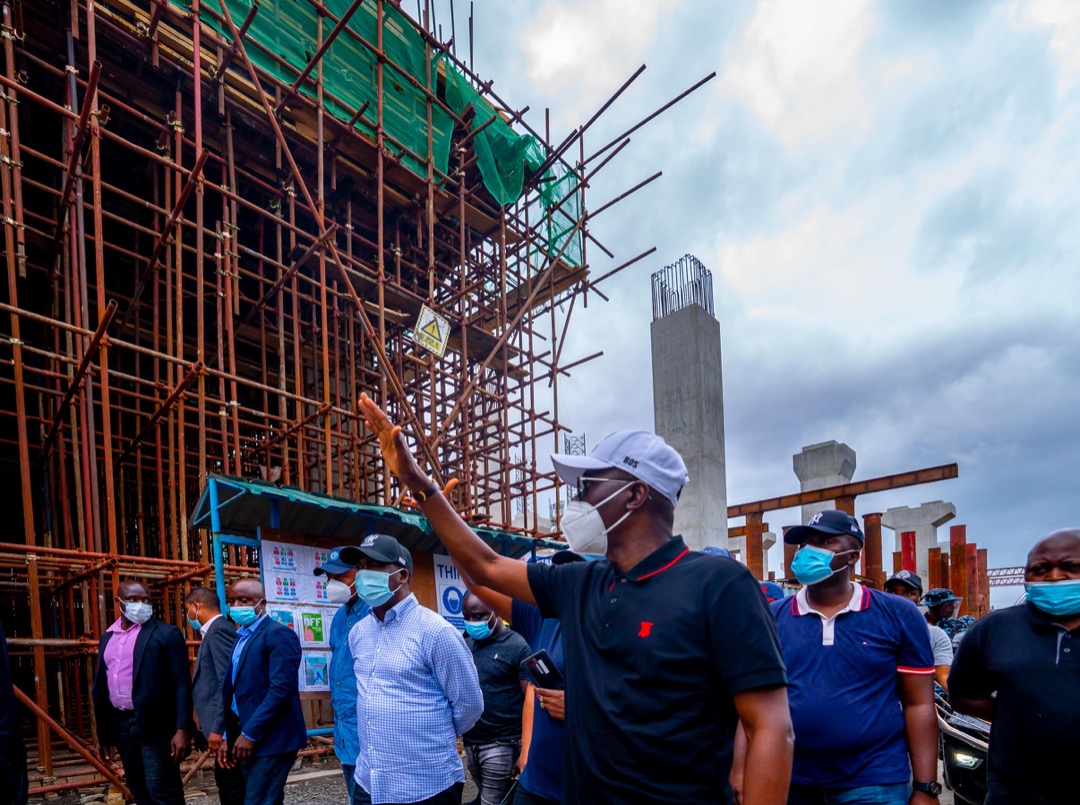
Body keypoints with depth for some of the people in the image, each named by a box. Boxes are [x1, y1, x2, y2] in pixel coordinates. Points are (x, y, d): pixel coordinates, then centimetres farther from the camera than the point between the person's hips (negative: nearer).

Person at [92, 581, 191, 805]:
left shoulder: (166, 634, -7)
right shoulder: (108, 637, 12)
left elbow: (182, 685, -11)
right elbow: (101, 687, 16)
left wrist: (181, 729, -16)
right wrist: (103, 734, 16)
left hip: (155, 725, -6)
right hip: (120, 725, 6)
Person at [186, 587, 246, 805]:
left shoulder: (219, 630, -14)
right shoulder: (215, 631, 17)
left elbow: (229, 683, -22)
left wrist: (218, 729, -22)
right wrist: (210, 727, 18)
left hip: (224, 728, -10)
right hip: (222, 727, 10)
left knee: (232, 787, -4)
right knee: (228, 784, 14)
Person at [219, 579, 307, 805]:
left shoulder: (278, 634, -12)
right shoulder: (241, 637, 15)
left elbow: (281, 689, -20)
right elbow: (234, 691, 16)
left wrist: (249, 733, -18)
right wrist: (229, 737, 10)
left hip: (271, 739, -8)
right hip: (249, 739, 8)